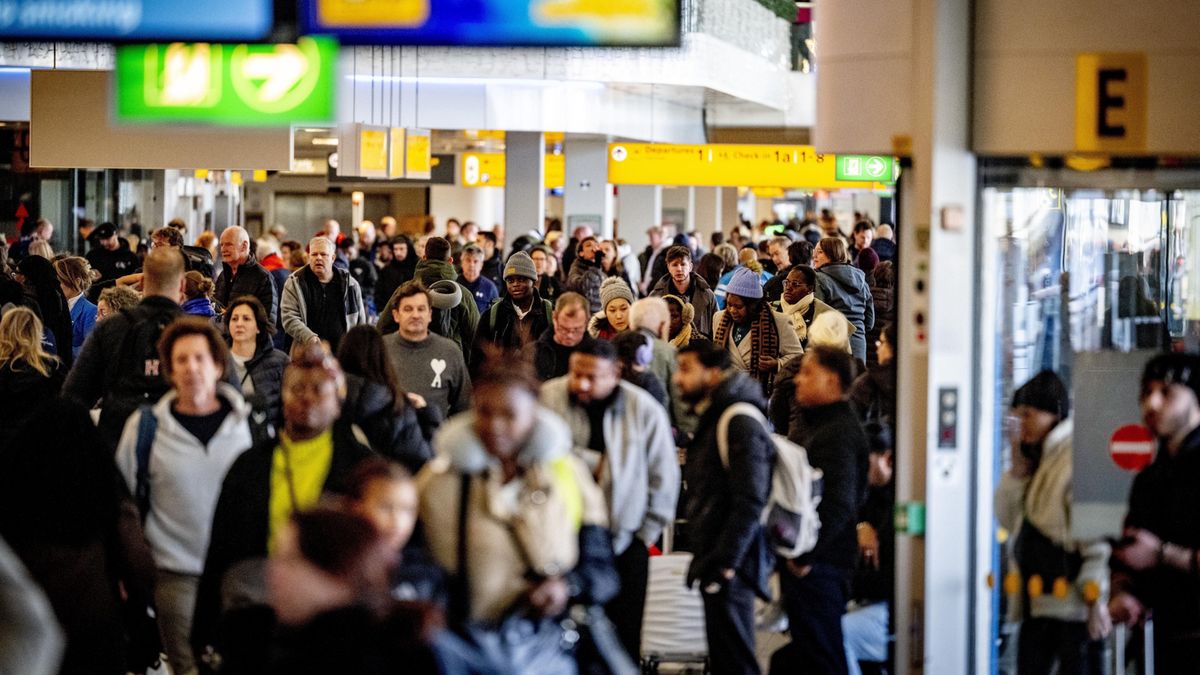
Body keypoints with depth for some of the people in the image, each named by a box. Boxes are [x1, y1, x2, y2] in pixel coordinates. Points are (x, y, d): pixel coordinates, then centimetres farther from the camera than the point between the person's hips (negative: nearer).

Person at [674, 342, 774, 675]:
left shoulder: (741, 423, -15)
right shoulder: (713, 418, 18)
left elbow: (750, 503, -21)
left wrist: (725, 563, -22)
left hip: (730, 563, -10)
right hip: (716, 560, 10)